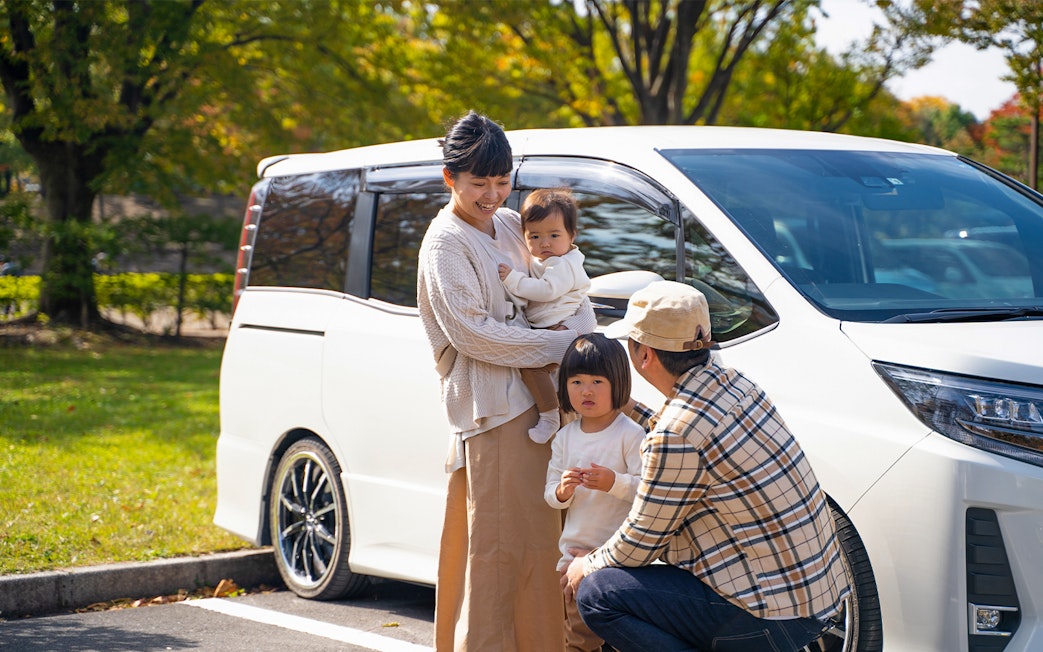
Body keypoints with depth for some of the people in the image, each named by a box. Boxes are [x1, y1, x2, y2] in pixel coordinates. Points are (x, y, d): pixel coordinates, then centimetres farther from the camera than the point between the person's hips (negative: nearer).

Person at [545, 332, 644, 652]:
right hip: (575, 550, 6)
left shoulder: (631, 434, -10)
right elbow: (550, 494, 9)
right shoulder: (565, 437, 7)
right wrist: (562, 491, -13)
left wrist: (614, 482, -30)